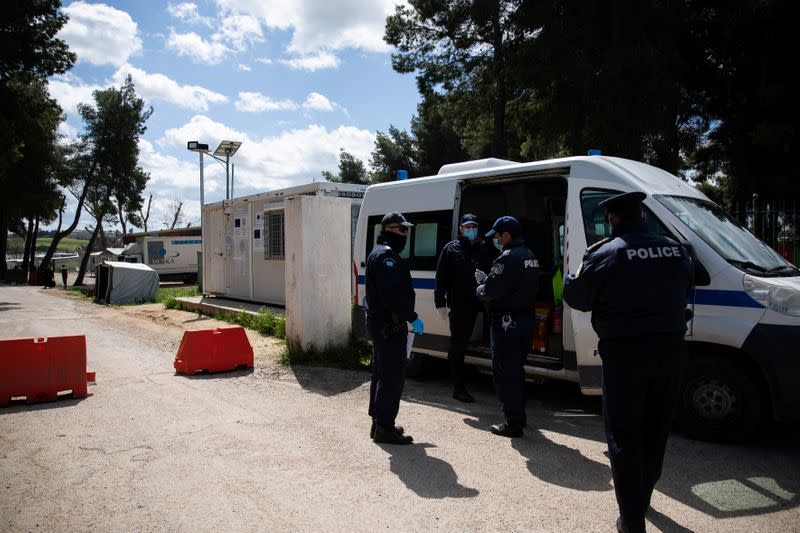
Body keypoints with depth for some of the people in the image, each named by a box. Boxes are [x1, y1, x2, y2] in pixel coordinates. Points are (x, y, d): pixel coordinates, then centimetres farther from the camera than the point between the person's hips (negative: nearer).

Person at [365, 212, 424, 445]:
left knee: (381, 374, 18)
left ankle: (379, 423, 28)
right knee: (393, 377, -6)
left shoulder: (380, 253, 19)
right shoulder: (386, 255, -16)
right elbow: (391, 295, -25)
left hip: (380, 324, 12)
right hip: (388, 327, -12)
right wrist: (412, 318, -19)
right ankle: (384, 428, 1)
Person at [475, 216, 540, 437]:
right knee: (517, 369, 20)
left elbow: (492, 291, -22)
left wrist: (480, 288, 1)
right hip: (526, 320, 9)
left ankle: (513, 423, 4)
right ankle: (519, 416, 30)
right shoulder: (530, 256, 13)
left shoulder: (507, 258, -18)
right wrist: (486, 279, 15)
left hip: (507, 323, -9)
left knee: (504, 373, 0)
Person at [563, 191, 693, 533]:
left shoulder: (606, 254, -12)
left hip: (625, 353, -6)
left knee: (624, 437, 4)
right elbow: (685, 288, 19)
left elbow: (576, 297, -5)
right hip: (670, 349, 6)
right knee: (655, 431, 21)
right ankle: (641, 500, 39)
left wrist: (581, 271, 13)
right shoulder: (676, 250, 6)